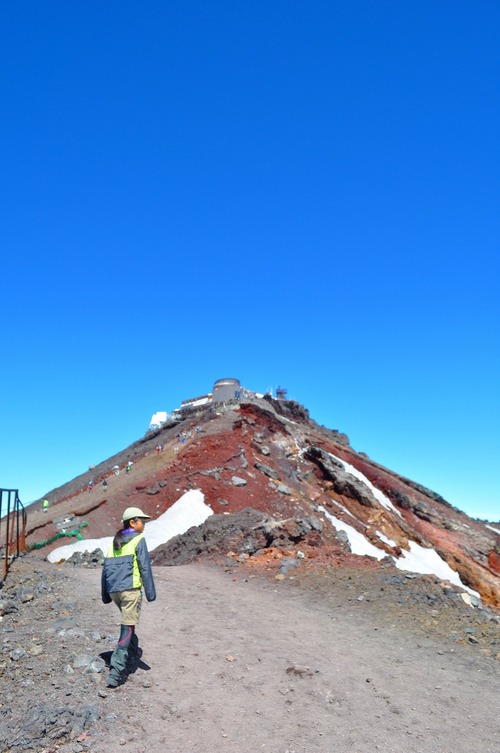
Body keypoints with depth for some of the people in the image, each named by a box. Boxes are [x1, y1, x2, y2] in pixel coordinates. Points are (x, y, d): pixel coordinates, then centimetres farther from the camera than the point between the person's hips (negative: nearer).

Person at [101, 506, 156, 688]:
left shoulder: (115, 542, 14)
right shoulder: (138, 540, -5)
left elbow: (106, 568, 14)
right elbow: (144, 568, -10)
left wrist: (105, 595, 20)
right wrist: (151, 593, -7)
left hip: (114, 590, 7)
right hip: (130, 589, -7)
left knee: (128, 622, 27)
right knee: (127, 628, -5)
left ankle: (133, 654, 41)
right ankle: (116, 669, -11)